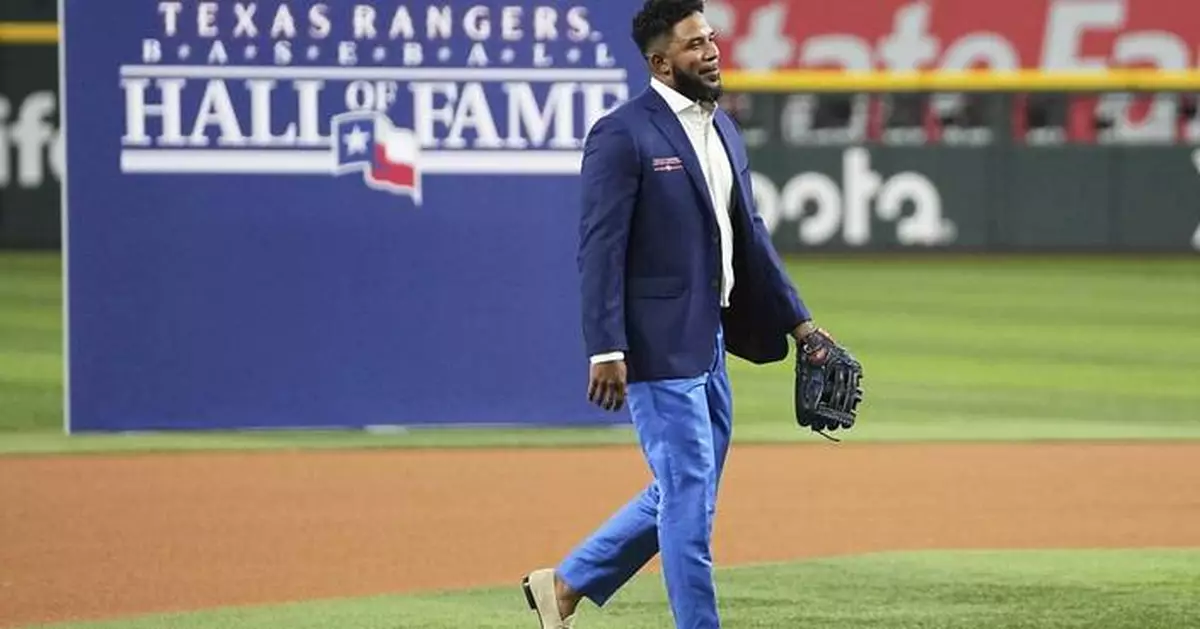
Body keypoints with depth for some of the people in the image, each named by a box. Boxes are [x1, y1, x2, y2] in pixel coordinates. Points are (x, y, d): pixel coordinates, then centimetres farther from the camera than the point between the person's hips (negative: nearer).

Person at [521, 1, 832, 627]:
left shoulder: (723, 130, 13)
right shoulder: (622, 135, -12)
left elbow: (750, 237, 20)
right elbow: (600, 248, -16)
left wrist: (797, 321, 16)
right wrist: (606, 351, -21)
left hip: (709, 343, 9)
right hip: (659, 346, -9)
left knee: (685, 497, 15)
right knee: (688, 495, -6)